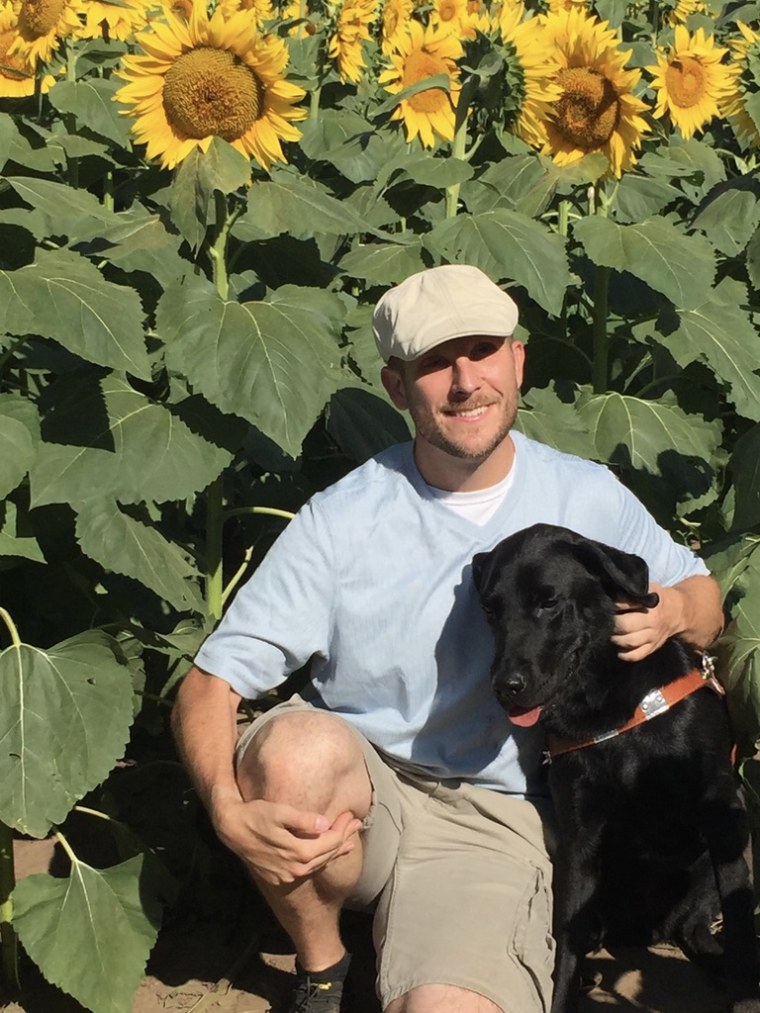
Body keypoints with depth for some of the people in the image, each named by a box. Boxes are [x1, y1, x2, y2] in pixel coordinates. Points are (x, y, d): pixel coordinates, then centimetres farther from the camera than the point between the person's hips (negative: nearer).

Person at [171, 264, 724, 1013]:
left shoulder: (589, 499, 0)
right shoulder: (340, 520, -8)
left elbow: (702, 598, 14)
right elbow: (210, 684, -10)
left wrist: (674, 613, -12)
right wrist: (229, 810, -31)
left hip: (492, 815, -1)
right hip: (347, 794, 2)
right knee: (300, 745, -35)